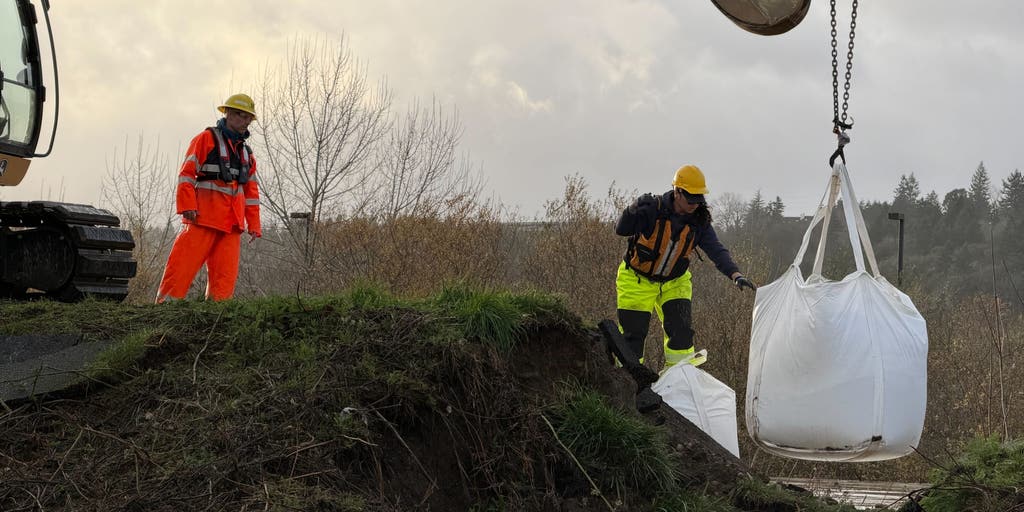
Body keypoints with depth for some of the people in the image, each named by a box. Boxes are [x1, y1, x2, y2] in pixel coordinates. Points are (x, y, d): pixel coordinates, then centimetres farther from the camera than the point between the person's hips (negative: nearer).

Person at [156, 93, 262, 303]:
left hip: (232, 223, 6)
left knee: (226, 274, 0)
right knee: (183, 265, -9)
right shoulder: (206, 139, 2)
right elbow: (186, 174, -5)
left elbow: (251, 191, 22)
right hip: (203, 216, -6)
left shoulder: (246, 153, 21)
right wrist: (187, 206, -15)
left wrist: (254, 226, 15)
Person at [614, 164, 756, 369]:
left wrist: (736, 274, -36)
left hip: (674, 282, 3)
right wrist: (634, 211, -34)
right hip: (638, 280, -3)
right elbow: (621, 230, -14)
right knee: (633, 333, -3)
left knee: (681, 330, -9)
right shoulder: (653, 209, -21)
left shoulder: (699, 222, -10)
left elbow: (717, 251, -20)